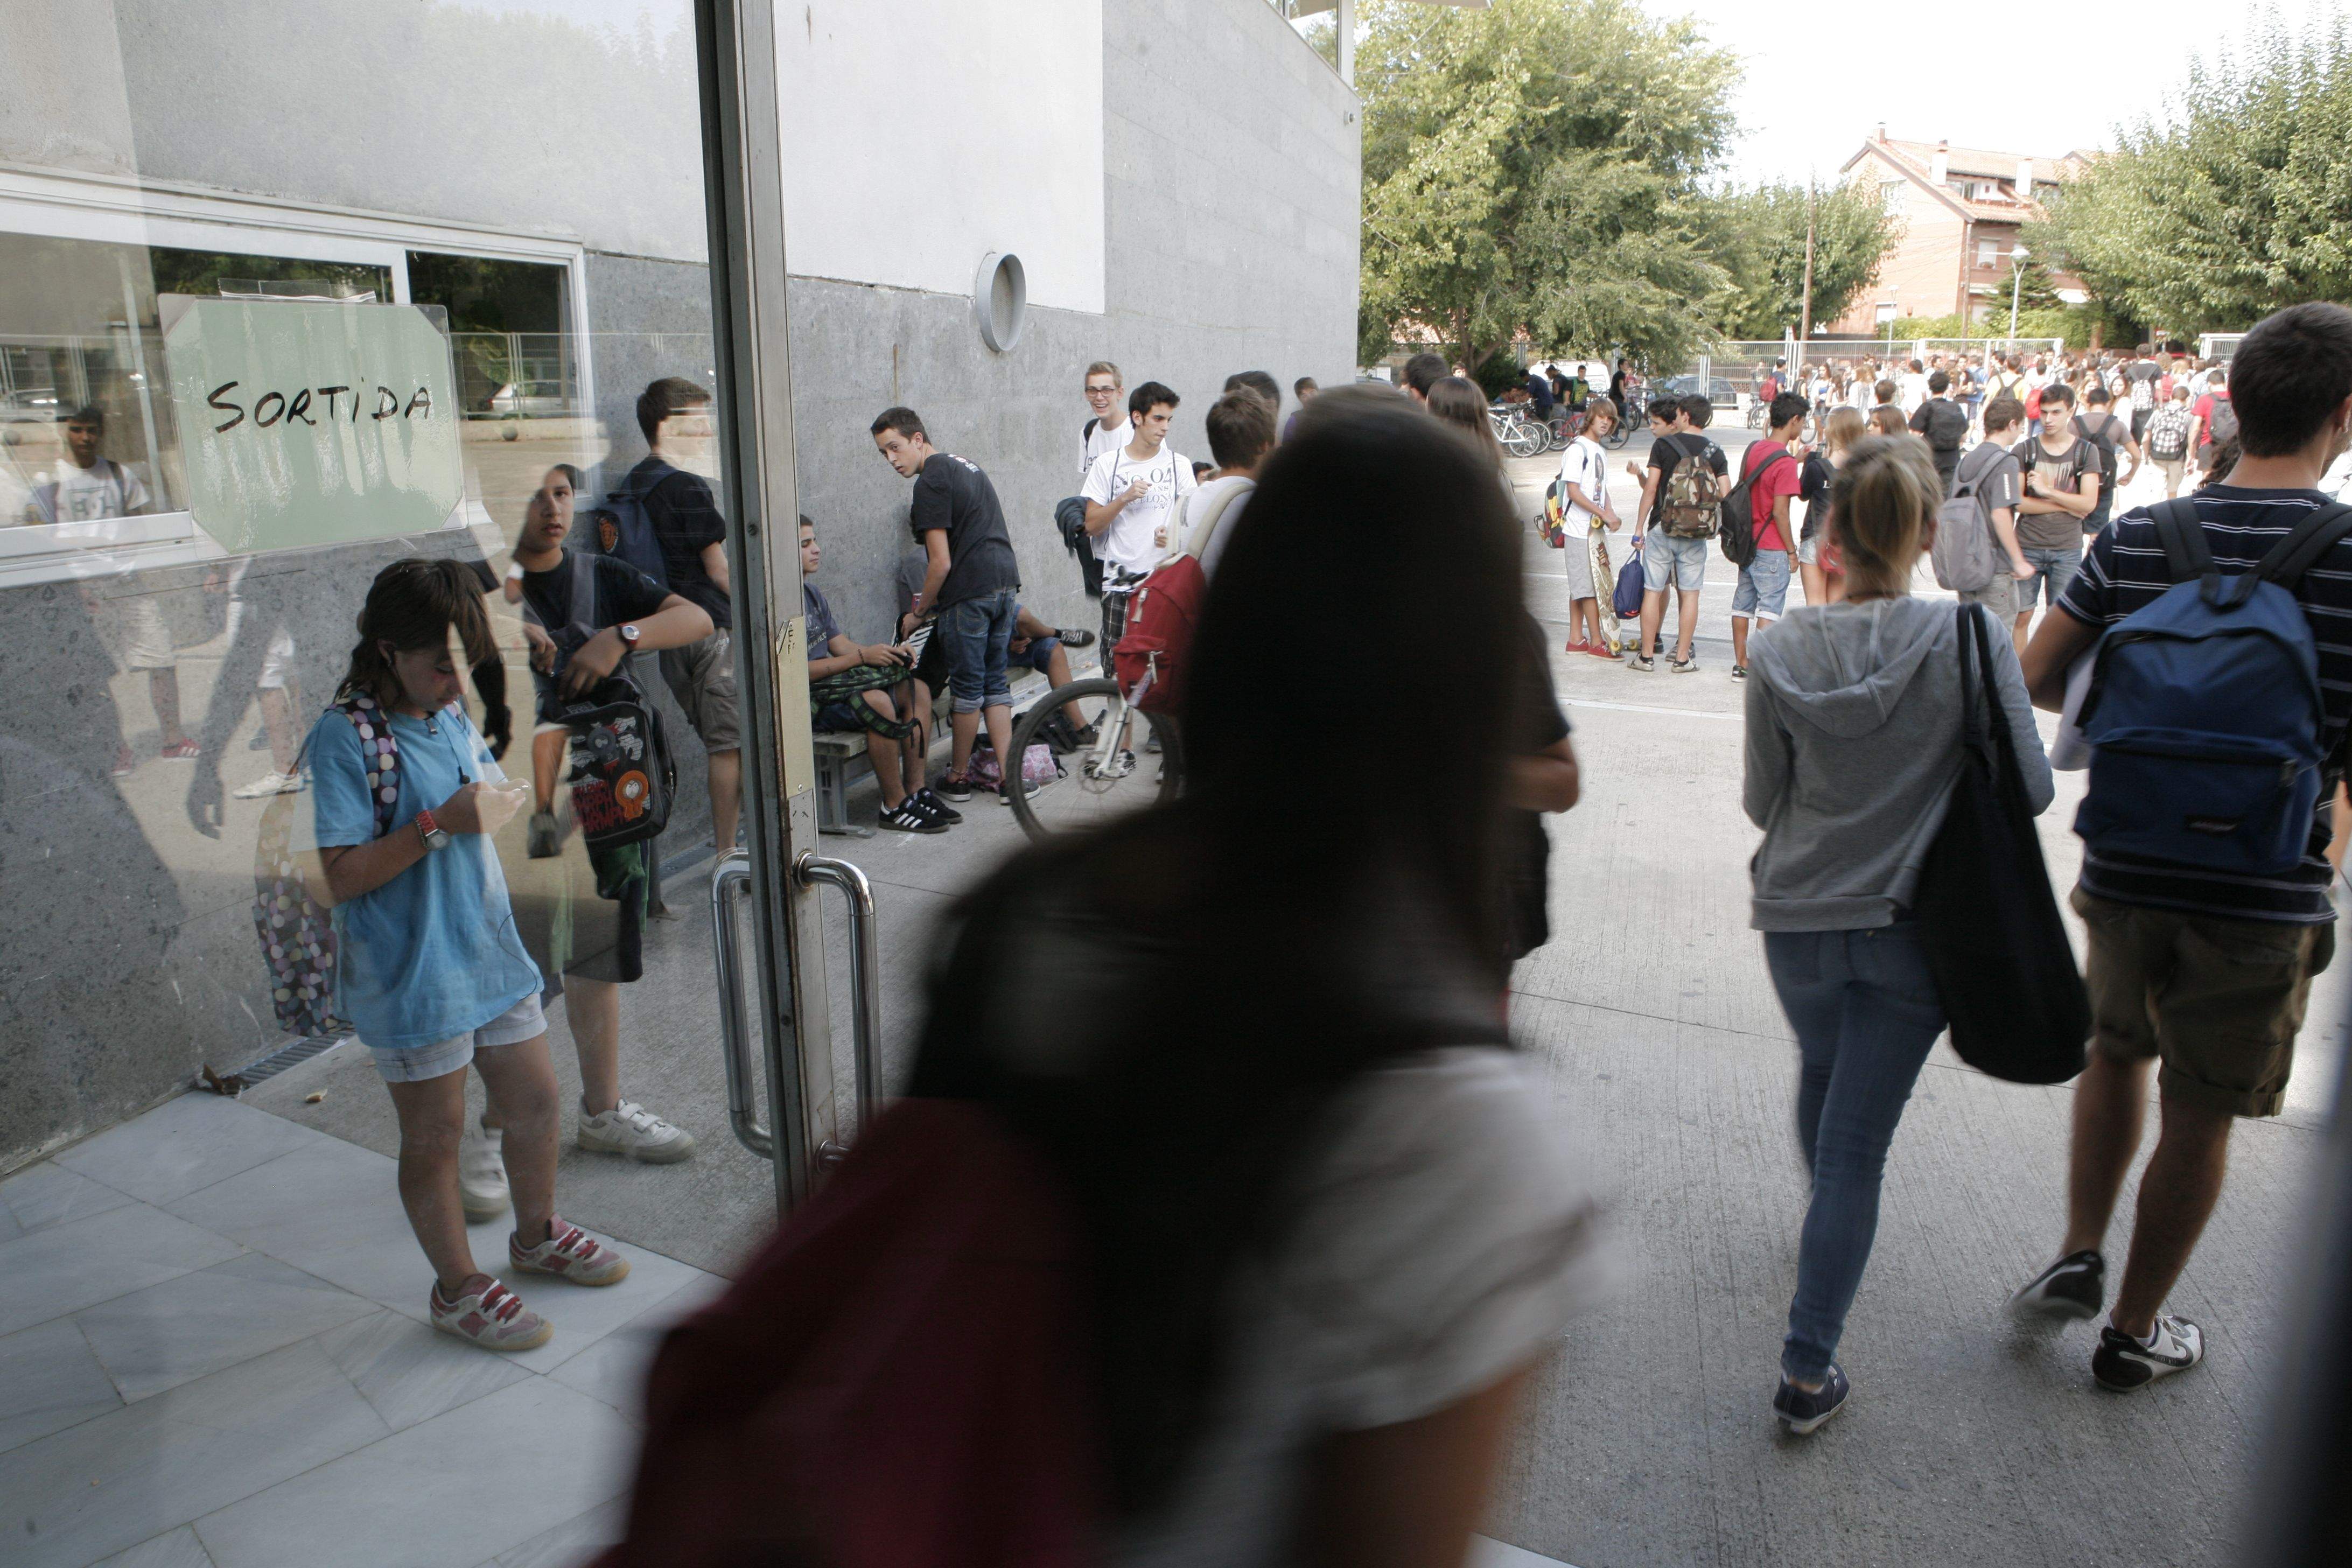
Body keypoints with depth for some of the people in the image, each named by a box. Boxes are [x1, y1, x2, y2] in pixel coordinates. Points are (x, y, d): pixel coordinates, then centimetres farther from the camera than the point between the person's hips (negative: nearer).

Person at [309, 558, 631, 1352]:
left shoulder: (452, 712, 5)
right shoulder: (345, 736, -17)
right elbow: (332, 878, -21)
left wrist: (498, 805, -2)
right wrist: (439, 826, -26)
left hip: (491, 952, 7)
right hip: (411, 975, -7)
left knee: (535, 1102, 17)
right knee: (436, 1137, 10)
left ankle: (537, 1235, 42)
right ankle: (458, 1288, 29)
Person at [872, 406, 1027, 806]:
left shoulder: (931, 481, -12)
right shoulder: (967, 465, 18)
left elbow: (941, 563, -16)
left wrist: (920, 608, 0)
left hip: (970, 592, -9)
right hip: (1006, 579, 9)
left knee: (967, 686, 3)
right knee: (995, 682, 13)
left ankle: (959, 777, 17)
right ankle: (1008, 775, 11)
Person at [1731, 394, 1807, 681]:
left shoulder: (1753, 449, 7)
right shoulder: (1785, 462, -17)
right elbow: (1779, 512, -19)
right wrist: (1791, 549, -11)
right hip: (1771, 549, -8)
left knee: (1743, 604, 11)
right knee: (1769, 607, -3)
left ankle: (1741, 665, 17)